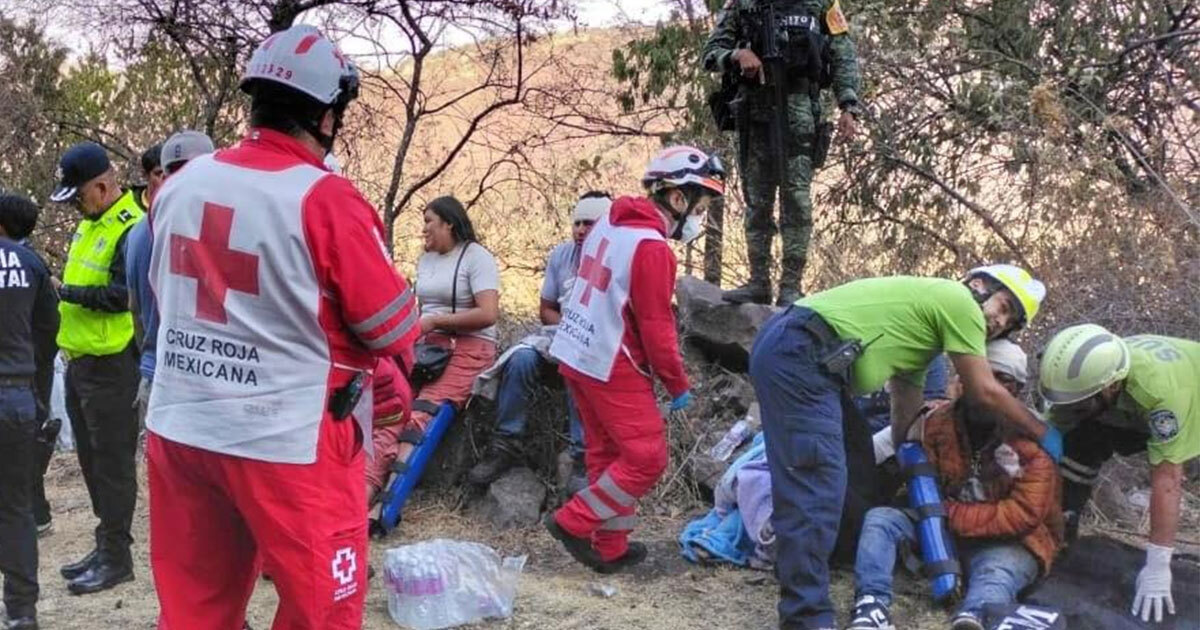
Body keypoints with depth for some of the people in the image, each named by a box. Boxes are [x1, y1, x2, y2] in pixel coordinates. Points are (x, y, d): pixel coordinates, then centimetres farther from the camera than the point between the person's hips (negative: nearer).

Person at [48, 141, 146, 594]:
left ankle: (116, 557, 8)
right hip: (80, 360, 10)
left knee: (112, 460, -1)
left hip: (109, 365, -10)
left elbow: (122, 295, -23)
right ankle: (107, 546, 26)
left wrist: (65, 293, -16)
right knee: (91, 458, 16)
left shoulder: (131, 229, -16)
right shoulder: (92, 223, 15)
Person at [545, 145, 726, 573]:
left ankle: (611, 547, 23)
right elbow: (656, 326, -18)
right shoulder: (652, 248, -19)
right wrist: (678, 386, -6)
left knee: (608, 452, 16)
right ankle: (574, 522, 3)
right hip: (613, 367, -10)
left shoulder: (610, 224, 8)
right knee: (647, 458, -2)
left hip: (575, 355, 10)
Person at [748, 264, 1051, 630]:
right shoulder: (959, 301, 2)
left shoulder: (925, 313, 30)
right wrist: (1042, 433, 15)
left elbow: (906, 415, 32)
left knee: (856, 462, 22)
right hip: (798, 354, -11)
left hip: (792, 350, 11)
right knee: (817, 483, -15)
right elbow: (984, 392, 3)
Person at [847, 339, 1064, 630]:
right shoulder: (938, 421, 0)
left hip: (1007, 542, -4)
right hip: (944, 531, 5)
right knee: (880, 518, -17)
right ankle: (872, 605, -41)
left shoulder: (1034, 440, -11)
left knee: (997, 574, -38)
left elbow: (1024, 514, -18)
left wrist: (954, 516, -21)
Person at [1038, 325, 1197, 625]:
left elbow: (1166, 480, -44)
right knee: (1079, 441, -17)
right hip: (1140, 414, 4)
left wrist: (1157, 568, -42)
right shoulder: (1090, 374, -29)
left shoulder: (1160, 389, -45)